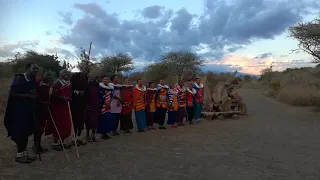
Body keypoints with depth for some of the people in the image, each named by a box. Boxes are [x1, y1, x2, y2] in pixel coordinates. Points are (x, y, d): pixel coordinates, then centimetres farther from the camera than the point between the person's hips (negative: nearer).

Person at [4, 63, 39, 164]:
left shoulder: (33, 80, 9)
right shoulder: (18, 78, -10)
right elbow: (12, 93, -15)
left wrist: (34, 95, -5)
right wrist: (27, 95, -17)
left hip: (28, 109, 7)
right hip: (18, 109, -7)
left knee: (26, 132, 11)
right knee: (20, 132, -2)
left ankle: (24, 153, 20)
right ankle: (19, 155, 10)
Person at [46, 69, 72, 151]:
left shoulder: (68, 83, 11)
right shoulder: (57, 83, -11)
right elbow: (53, 95, -18)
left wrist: (68, 98, 4)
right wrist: (62, 97, -24)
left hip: (65, 106, 7)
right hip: (57, 106, -7)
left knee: (66, 124, 8)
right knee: (58, 124, -3)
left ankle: (62, 142, 21)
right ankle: (55, 143, 10)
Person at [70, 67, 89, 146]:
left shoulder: (86, 78, 12)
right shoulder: (75, 76, -5)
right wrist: (77, 92, -20)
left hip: (82, 102, 6)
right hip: (75, 102, -6)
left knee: (81, 119, 7)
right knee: (75, 119, -4)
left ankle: (78, 138, 15)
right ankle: (74, 138, 4)